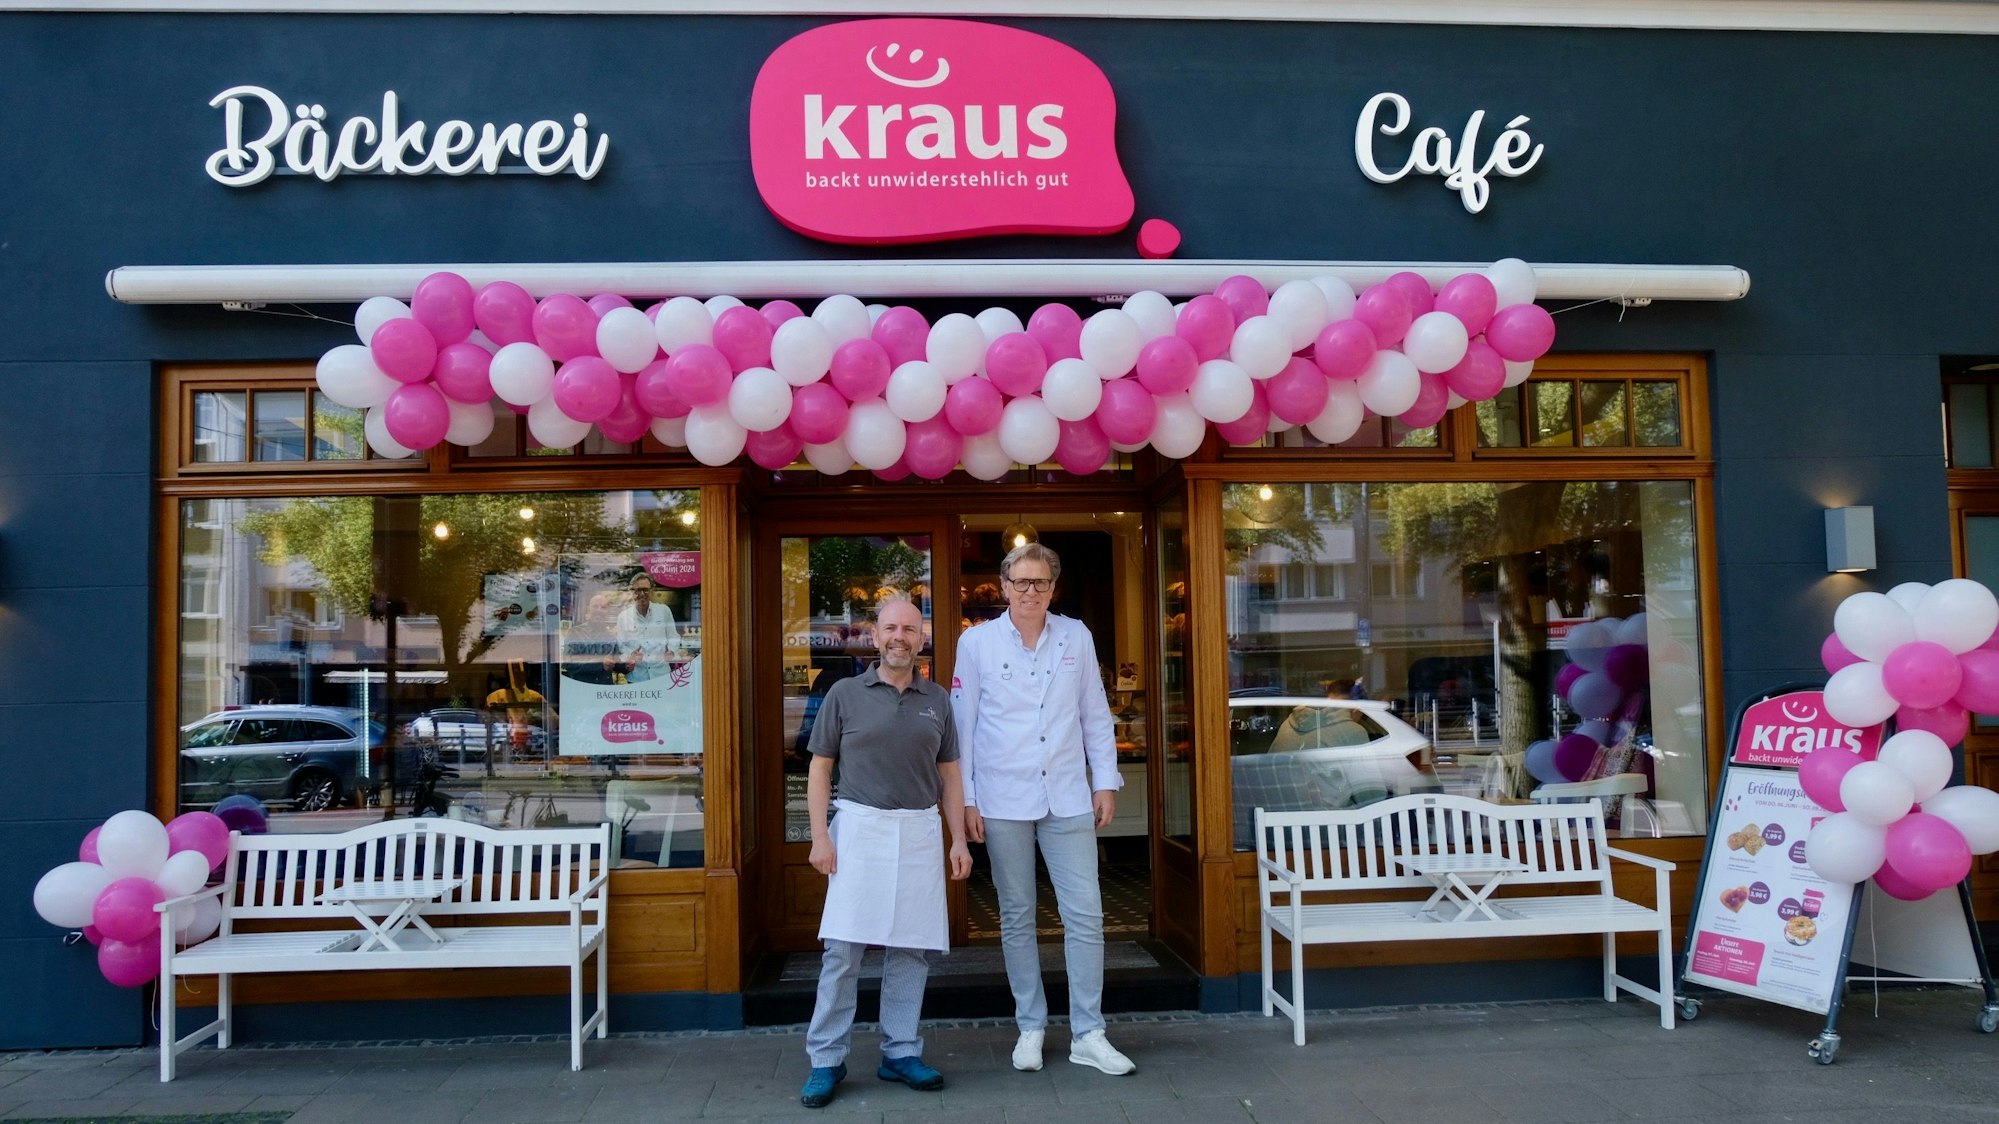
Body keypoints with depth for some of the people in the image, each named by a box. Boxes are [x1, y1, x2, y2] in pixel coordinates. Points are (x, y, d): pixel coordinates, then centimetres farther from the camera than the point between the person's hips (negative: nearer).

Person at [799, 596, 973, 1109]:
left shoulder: (937, 700, 10)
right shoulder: (845, 694, 3)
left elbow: (949, 774, 14)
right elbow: (820, 767, 4)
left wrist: (959, 840, 7)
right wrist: (819, 835, -5)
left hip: (919, 833, 3)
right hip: (859, 827, -2)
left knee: (911, 949, 6)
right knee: (843, 948, -3)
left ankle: (901, 1053, 18)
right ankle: (826, 1060, 7)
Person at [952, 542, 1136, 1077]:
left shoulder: (1077, 637, 4)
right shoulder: (977, 642, -1)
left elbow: (1096, 715, 9)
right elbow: (962, 725, 0)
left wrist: (1106, 782, 5)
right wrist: (965, 800, -3)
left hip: (1067, 797, 1)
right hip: (1004, 799, -1)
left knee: (1085, 914, -1)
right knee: (1017, 918, 9)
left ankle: (1088, 1034, 8)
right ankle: (1030, 1027, 21)